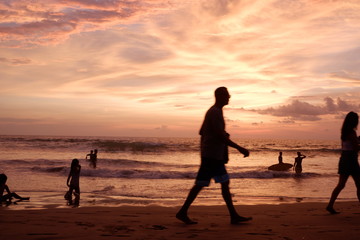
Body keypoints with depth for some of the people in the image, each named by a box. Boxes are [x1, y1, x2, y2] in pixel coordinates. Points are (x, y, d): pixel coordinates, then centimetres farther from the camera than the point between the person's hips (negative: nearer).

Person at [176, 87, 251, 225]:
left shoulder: (213, 112, 18)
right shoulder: (215, 112, -13)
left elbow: (202, 133, 22)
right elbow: (221, 136, -21)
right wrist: (239, 148, -18)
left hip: (215, 156, 10)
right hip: (212, 155, -10)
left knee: (225, 183, 8)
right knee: (200, 184, -6)